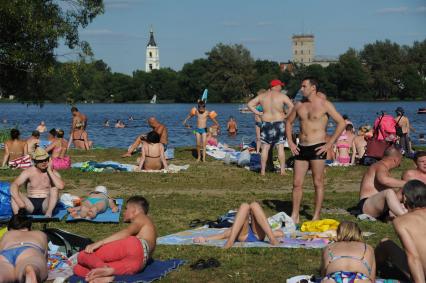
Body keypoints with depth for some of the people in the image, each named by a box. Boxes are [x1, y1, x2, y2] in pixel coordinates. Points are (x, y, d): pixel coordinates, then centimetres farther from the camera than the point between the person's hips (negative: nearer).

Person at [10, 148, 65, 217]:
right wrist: (18, 201, -31)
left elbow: (61, 186, -21)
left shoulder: (53, 172, -1)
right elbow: (14, 185, -14)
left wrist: (50, 172, -17)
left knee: (54, 189, -26)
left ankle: (48, 214, -40)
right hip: (30, 205, 1)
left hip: (45, 205, -1)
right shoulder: (29, 172, -1)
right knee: (15, 193, -22)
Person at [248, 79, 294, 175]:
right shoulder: (282, 96, -5)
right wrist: (286, 116, -3)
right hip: (279, 123, -2)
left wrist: (258, 113, 5)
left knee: (265, 148, 6)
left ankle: (262, 170, 7)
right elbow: (292, 106, -15)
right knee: (280, 147, 3)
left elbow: (250, 104, 6)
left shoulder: (262, 96, 6)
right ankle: (282, 170, 4)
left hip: (266, 123, 3)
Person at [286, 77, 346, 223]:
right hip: (301, 148, 5)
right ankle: (294, 216, 12)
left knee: (318, 183, 1)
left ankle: (316, 217, 8)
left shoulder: (324, 104, -5)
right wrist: (290, 142, 12)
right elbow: (289, 122, 25)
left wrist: (329, 144, -11)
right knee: (297, 183, 4)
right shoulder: (299, 105, 11)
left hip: (317, 148, -5)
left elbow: (341, 123, -8)